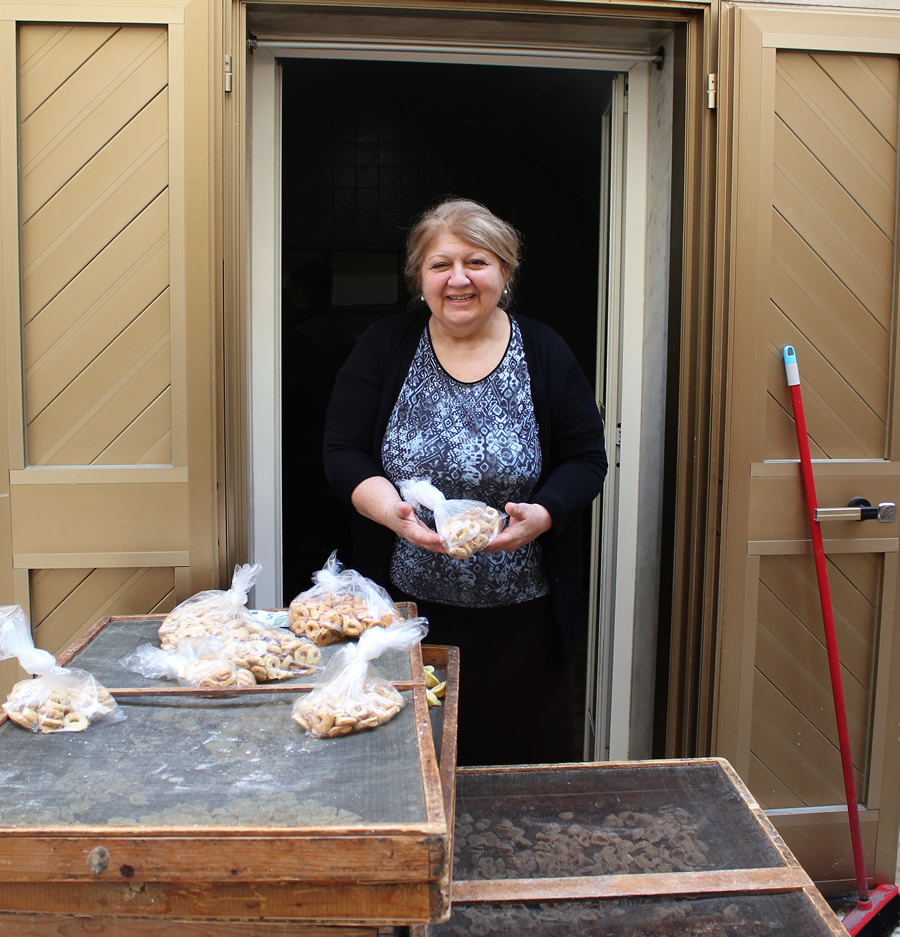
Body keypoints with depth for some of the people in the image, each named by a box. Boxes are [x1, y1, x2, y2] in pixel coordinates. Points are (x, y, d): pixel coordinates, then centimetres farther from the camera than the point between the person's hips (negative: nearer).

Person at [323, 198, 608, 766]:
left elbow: (586, 459, 2)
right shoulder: (384, 348, 1)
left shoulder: (544, 353, 1)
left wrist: (537, 517, -17)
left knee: (526, 762, 11)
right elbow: (344, 453, 0)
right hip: (407, 607, 0)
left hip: (521, 617, 0)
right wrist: (392, 511, -19)